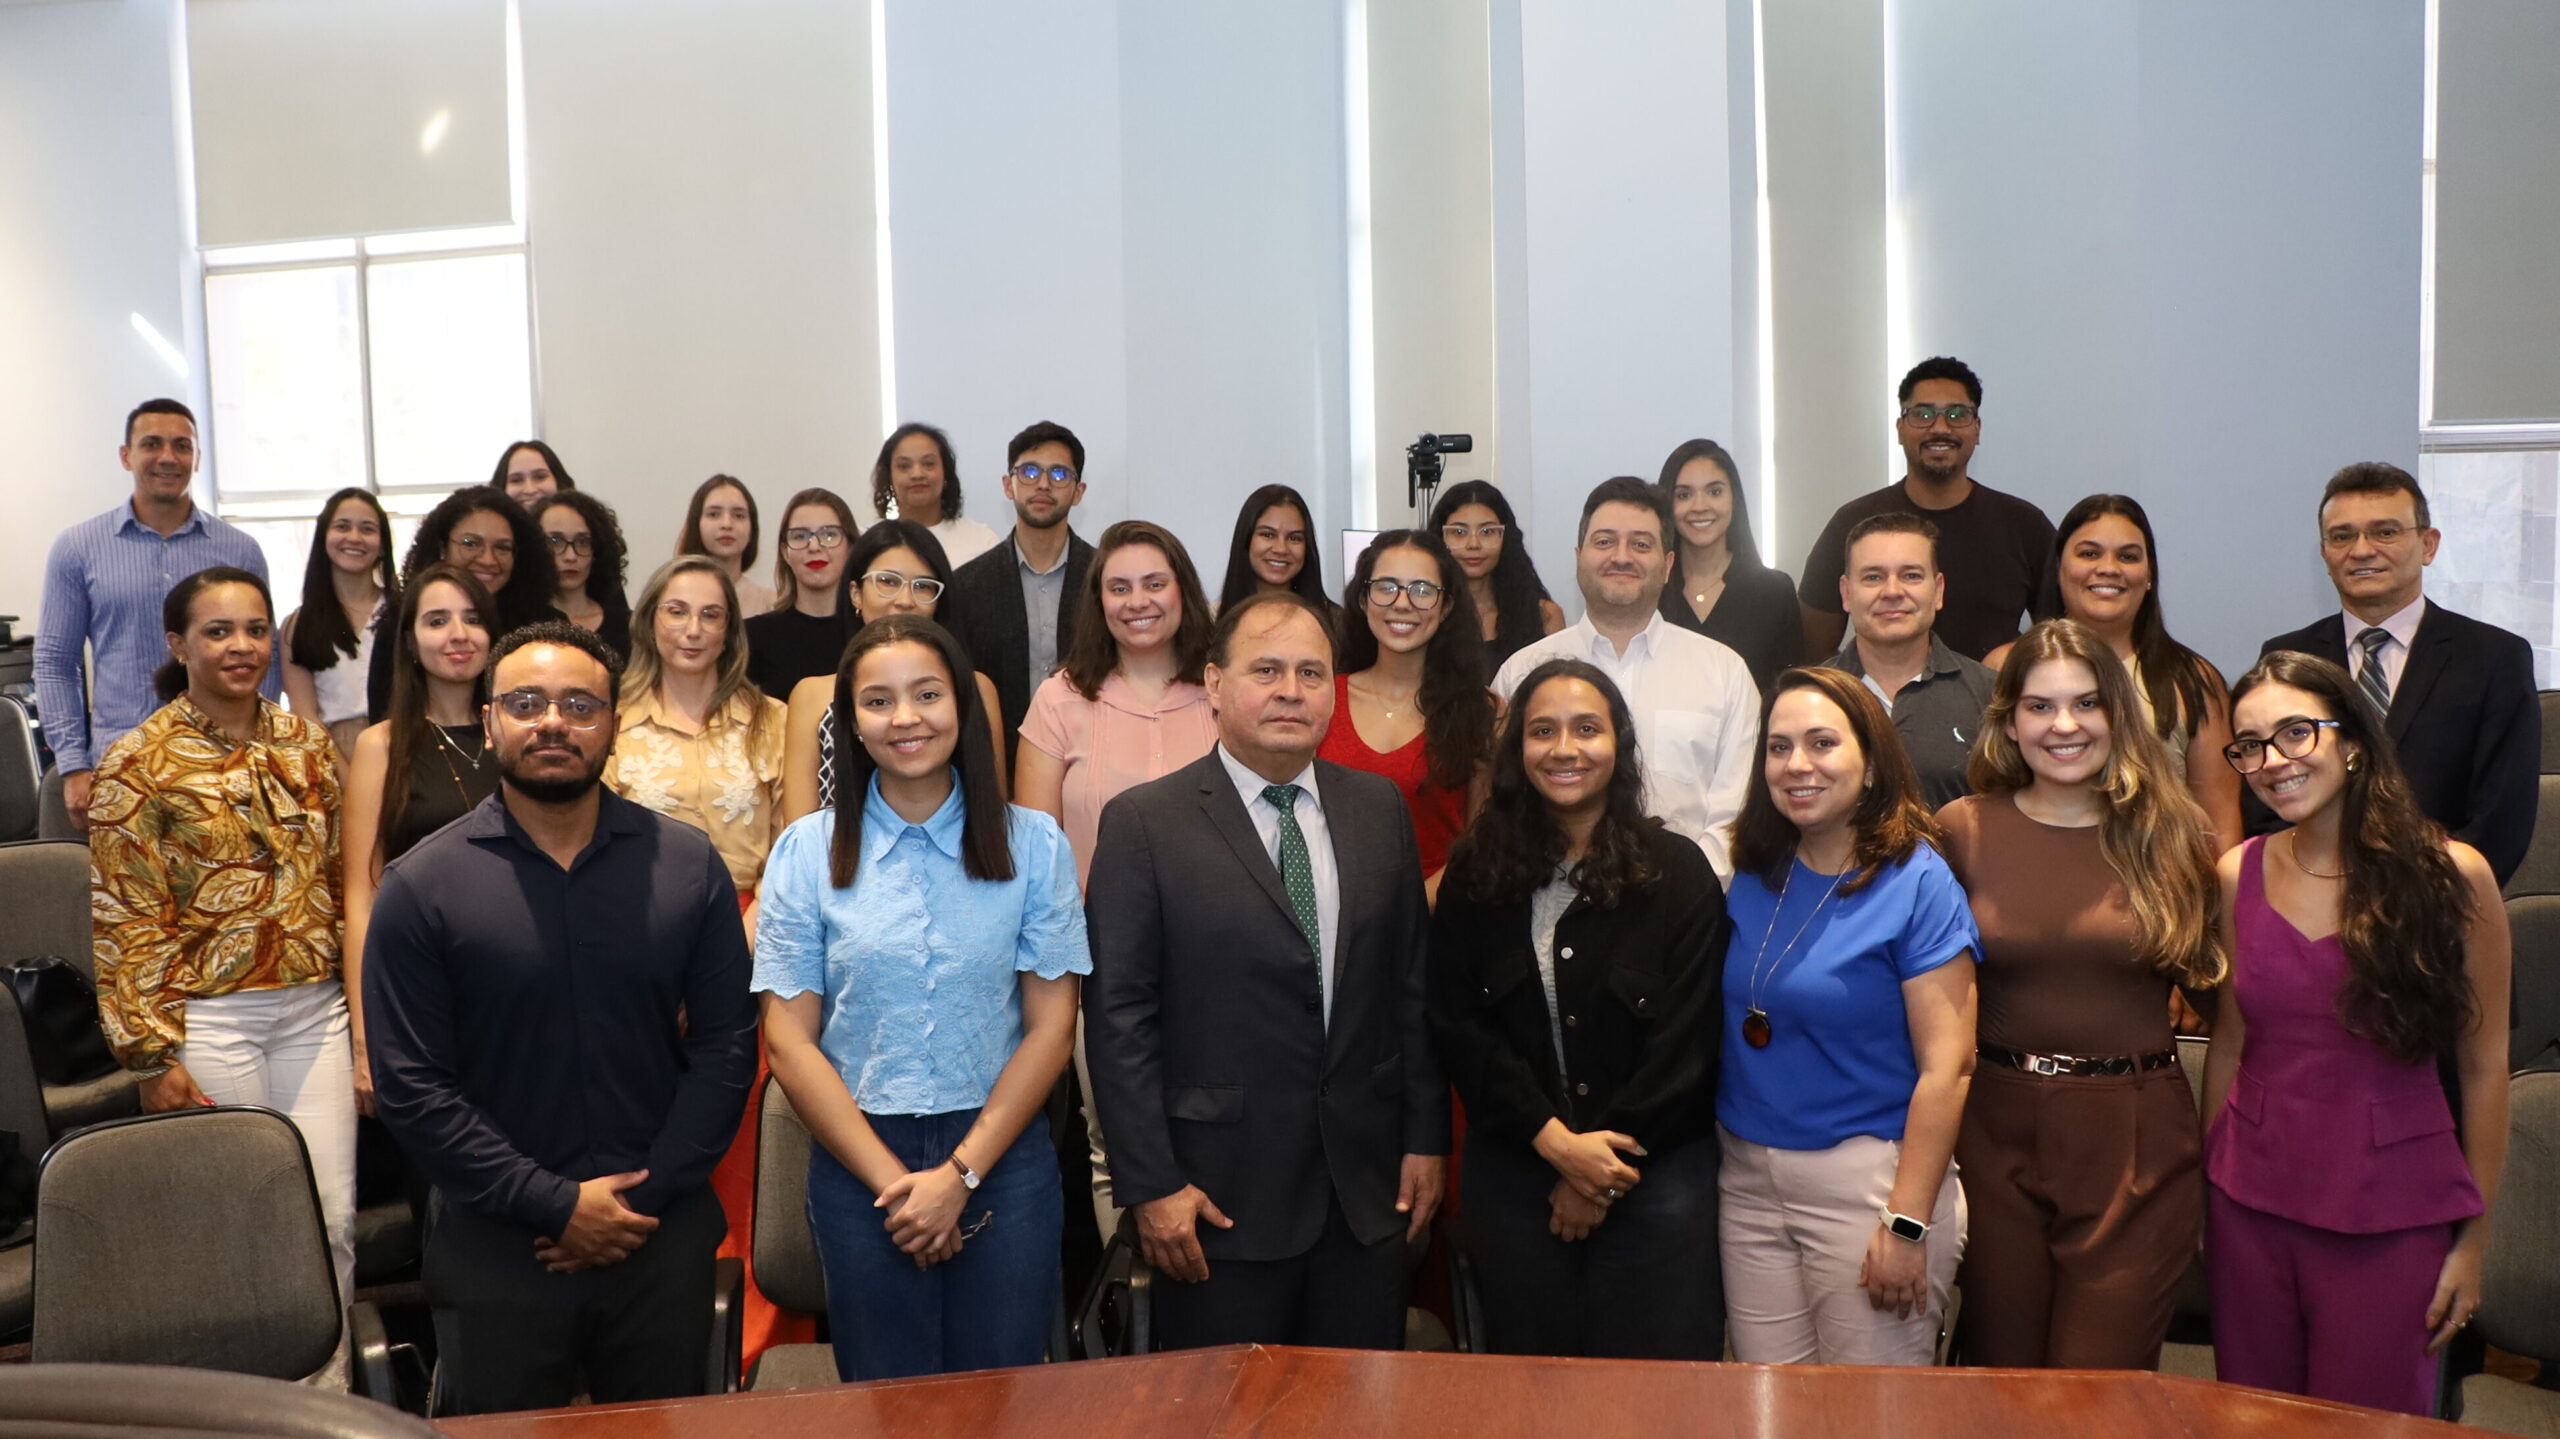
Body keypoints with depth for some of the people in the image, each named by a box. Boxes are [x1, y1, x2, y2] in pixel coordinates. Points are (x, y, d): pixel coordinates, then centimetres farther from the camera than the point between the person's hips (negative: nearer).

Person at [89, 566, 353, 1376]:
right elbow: (124, 923, -6)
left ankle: (326, 1388, 20)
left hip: (315, 1010, 4)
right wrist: (151, 1055, -10)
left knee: (334, 1219, 4)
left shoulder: (307, 744, 7)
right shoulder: (137, 763, -5)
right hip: (210, 1019, -4)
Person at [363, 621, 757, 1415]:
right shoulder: (420, 887, -5)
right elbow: (409, 1088, -8)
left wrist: (647, 1198, -9)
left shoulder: (687, 865, -1)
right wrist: (556, 1205, -13)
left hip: (665, 1237, 2)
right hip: (495, 1246, -1)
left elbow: (726, 1046, -1)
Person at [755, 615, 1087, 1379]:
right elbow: (789, 1041, -2)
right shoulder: (809, 849, 0)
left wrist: (960, 1174, -10)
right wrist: (894, 1182, -9)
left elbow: (1052, 1025, -2)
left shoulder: (1032, 842, 0)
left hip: (1003, 1154, 0)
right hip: (858, 1164, 0)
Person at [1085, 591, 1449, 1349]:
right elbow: (1120, 1019, -8)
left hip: (1368, 1186, 4)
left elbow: (1412, 983, 9)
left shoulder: (1379, 808, 7)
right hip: (1223, 1193, -4)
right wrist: (1151, 1184, -11)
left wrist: (1427, 1136, 6)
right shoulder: (1143, 823, -7)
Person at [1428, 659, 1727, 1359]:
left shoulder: (1677, 871, -2)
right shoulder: (1476, 874, 3)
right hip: (1512, 1175, 2)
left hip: (1654, 1169, -2)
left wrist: (1603, 1169, -7)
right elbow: (1457, 1023, -1)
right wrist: (1554, 1140, -11)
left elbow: (1685, 1040, -5)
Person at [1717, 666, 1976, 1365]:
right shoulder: (1755, 876, 7)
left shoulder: (1916, 882, -10)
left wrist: (1907, 1224, -17)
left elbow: (1947, 1067, -14)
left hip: (1869, 1176, -5)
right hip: (1748, 1177, 5)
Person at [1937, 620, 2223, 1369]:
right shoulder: (1962, 830, -1)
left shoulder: (2172, 836, -1)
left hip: (2136, 1144, -1)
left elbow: (2212, 983, 10)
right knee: (1998, 1372, 14)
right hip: (1997, 1133, 1)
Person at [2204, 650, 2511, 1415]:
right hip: (2252, 1208, 3)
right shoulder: (2238, 876, 1)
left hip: (2391, 1221, -3)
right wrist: (2210, 1196, 9)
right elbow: (2228, 1046, 8)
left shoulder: (2450, 874, -8)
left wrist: (2475, 1237, -1)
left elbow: (2484, 1068, -4)